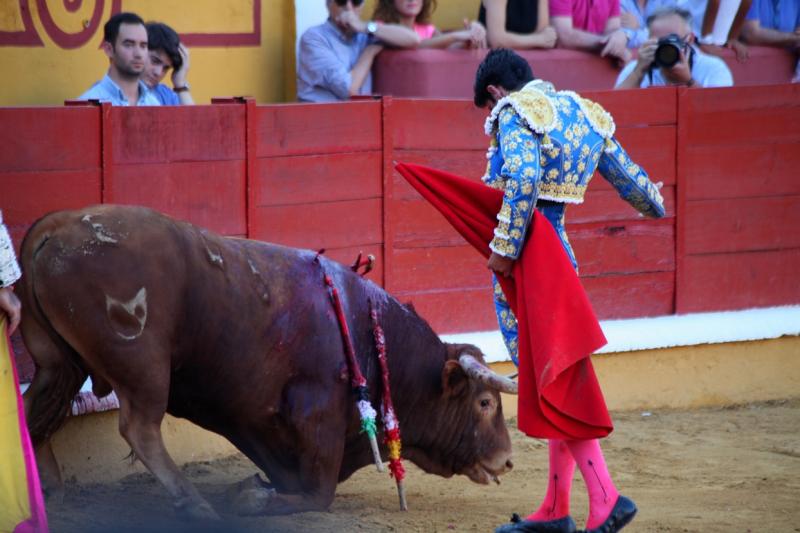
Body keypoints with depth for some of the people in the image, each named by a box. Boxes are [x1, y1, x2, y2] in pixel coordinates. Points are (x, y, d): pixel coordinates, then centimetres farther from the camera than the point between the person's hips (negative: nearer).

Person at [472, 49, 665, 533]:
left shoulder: (515, 112, -7)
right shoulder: (584, 112, 16)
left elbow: (524, 178, -25)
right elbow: (628, 175, 25)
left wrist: (504, 249, -22)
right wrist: (655, 203, 46)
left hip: (522, 259, -8)